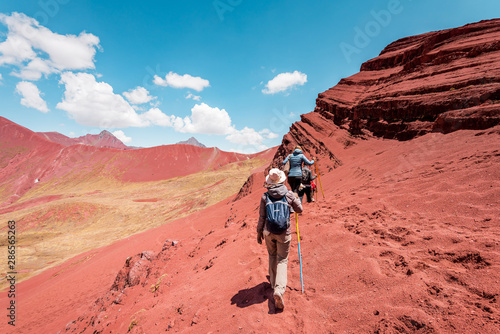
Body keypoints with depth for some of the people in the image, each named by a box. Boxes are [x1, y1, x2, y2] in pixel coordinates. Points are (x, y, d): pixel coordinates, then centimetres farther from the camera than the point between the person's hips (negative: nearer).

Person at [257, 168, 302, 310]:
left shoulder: (265, 196, -9)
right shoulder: (289, 195, -10)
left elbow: (262, 217, -4)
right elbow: (299, 209, 4)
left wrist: (259, 232, 9)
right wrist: (295, 198, 23)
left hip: (268, 232, 2)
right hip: (284, 233, -1)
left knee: (272, 257, 24)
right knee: (282, 260, 9)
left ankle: (274, 283, 38)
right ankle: (279, 289, -9)